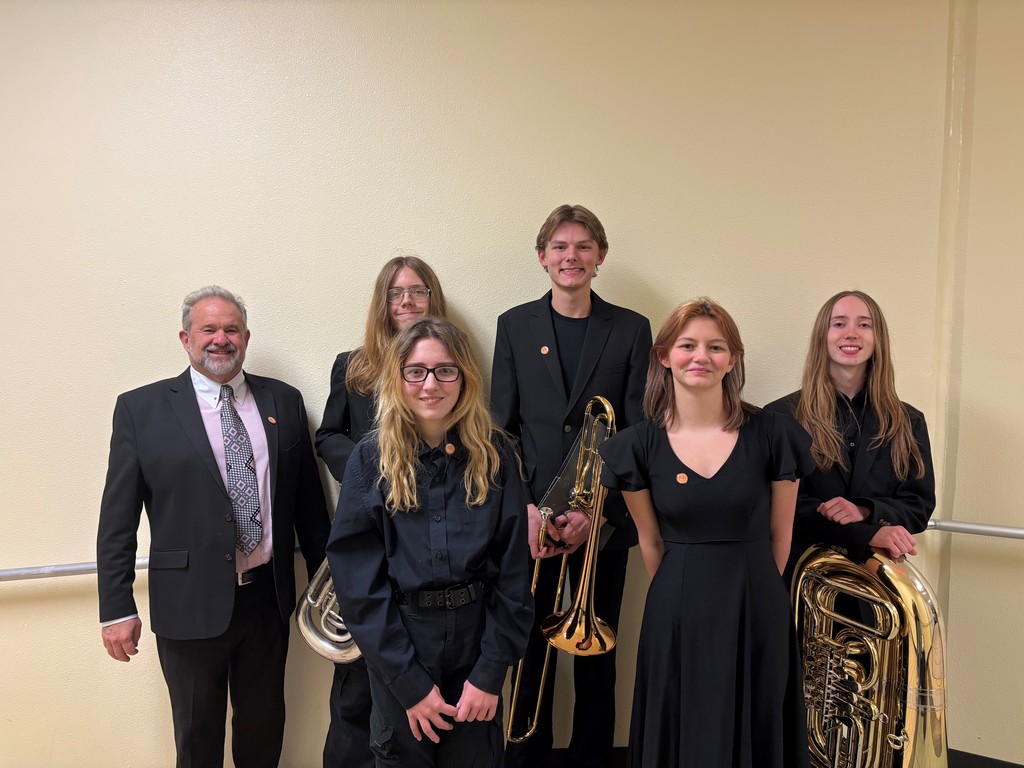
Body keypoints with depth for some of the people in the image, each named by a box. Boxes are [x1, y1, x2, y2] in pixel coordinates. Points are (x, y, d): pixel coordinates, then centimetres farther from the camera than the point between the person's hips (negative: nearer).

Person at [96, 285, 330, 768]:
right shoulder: (140, 409, -3)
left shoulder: (284, 402, 4)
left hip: (268, 597, 3)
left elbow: (309, 499, 8)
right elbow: (117, 519, -3)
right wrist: (116, 608, -6)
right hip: (190, 603, -2)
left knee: (264, 727, 19)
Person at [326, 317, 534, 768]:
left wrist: (491, 671, -10)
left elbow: (513, 568, -4)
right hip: (398, 649, -1)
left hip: (476, 641, 1)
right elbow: (358, 578, -10)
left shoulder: (494, 454, -4)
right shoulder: (372, 459, -8)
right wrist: (409, 681, -13)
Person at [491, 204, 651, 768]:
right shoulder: (515, 326, 5)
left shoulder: (631, 329, 2)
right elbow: (502, 426, 2)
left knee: (596, 662, 10)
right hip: (531, 518, 1)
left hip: (602, 522, 0)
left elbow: (638, 432, -2)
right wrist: (524, 508, -8)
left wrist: (596, 510, -11)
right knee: (531, 656, 10)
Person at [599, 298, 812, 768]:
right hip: (676, 619, 1)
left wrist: (748, 593, 10)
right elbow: (651, 542, 5)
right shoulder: (638, 446, -5)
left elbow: (779, 535, 3)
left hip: (757, 617, 0)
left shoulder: (773, 435, -7)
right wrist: (681, 599, 12)